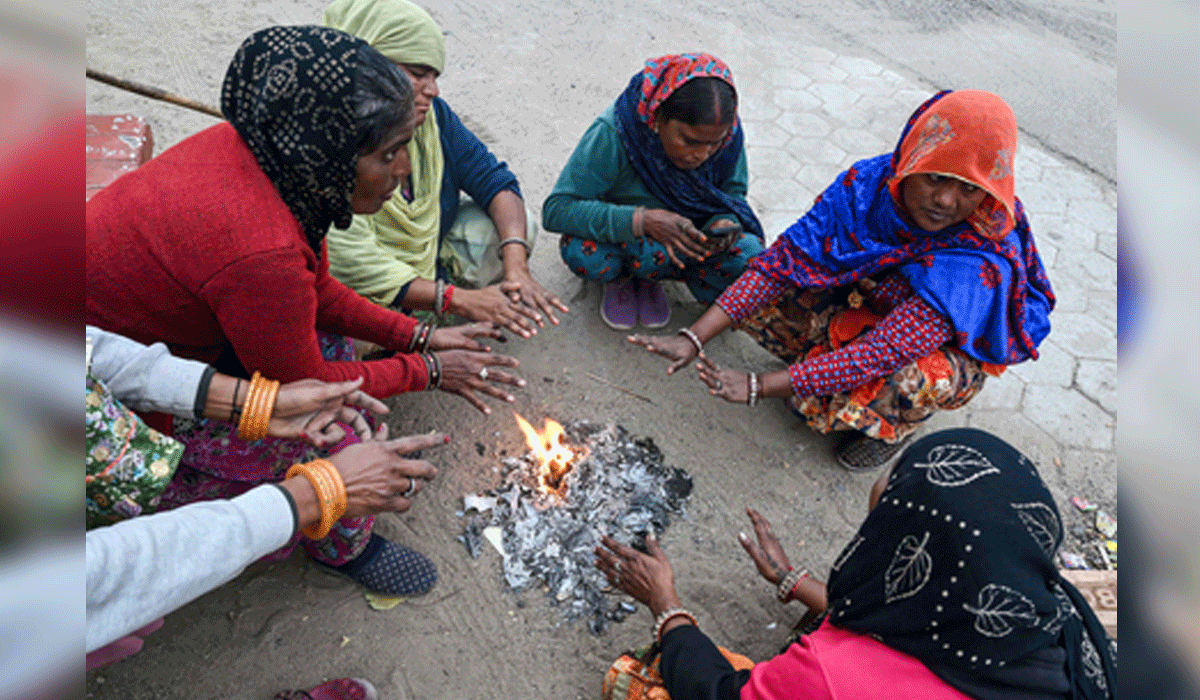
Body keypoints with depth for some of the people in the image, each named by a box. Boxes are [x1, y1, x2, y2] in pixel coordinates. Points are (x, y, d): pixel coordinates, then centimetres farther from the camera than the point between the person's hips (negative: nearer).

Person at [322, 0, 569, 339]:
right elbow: (355, 269, -30)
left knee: (513, 224, -11)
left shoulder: (432, 115, -8)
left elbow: (495, 182, -9)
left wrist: (516, 266, -27)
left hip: (433, 256, 5)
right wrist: (459, 299, -35)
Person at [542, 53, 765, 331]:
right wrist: (641, 221, -43)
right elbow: (556, 210, -31)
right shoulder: (612, 132, -29)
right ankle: (621, 277, 0)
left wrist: (726, 221, -28)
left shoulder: (727, 133, -18)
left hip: (687, 233, 4)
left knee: (750, 258, -24)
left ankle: (648, 277, 0)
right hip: (618, 233, -3)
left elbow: (734, 192, -1)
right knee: (582, 253, -38)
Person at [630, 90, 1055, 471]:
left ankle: (895, 423, -2)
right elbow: (784, 258, -27)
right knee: (761, 298, -19)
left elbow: (883, 354, -41)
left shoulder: (980, 265, -36)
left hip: (954, 349, -3)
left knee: (913, 384, -40)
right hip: (863, 307, 3)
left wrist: (760, 387, -44)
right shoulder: (869, 182, -24)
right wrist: (693, 338, -37)